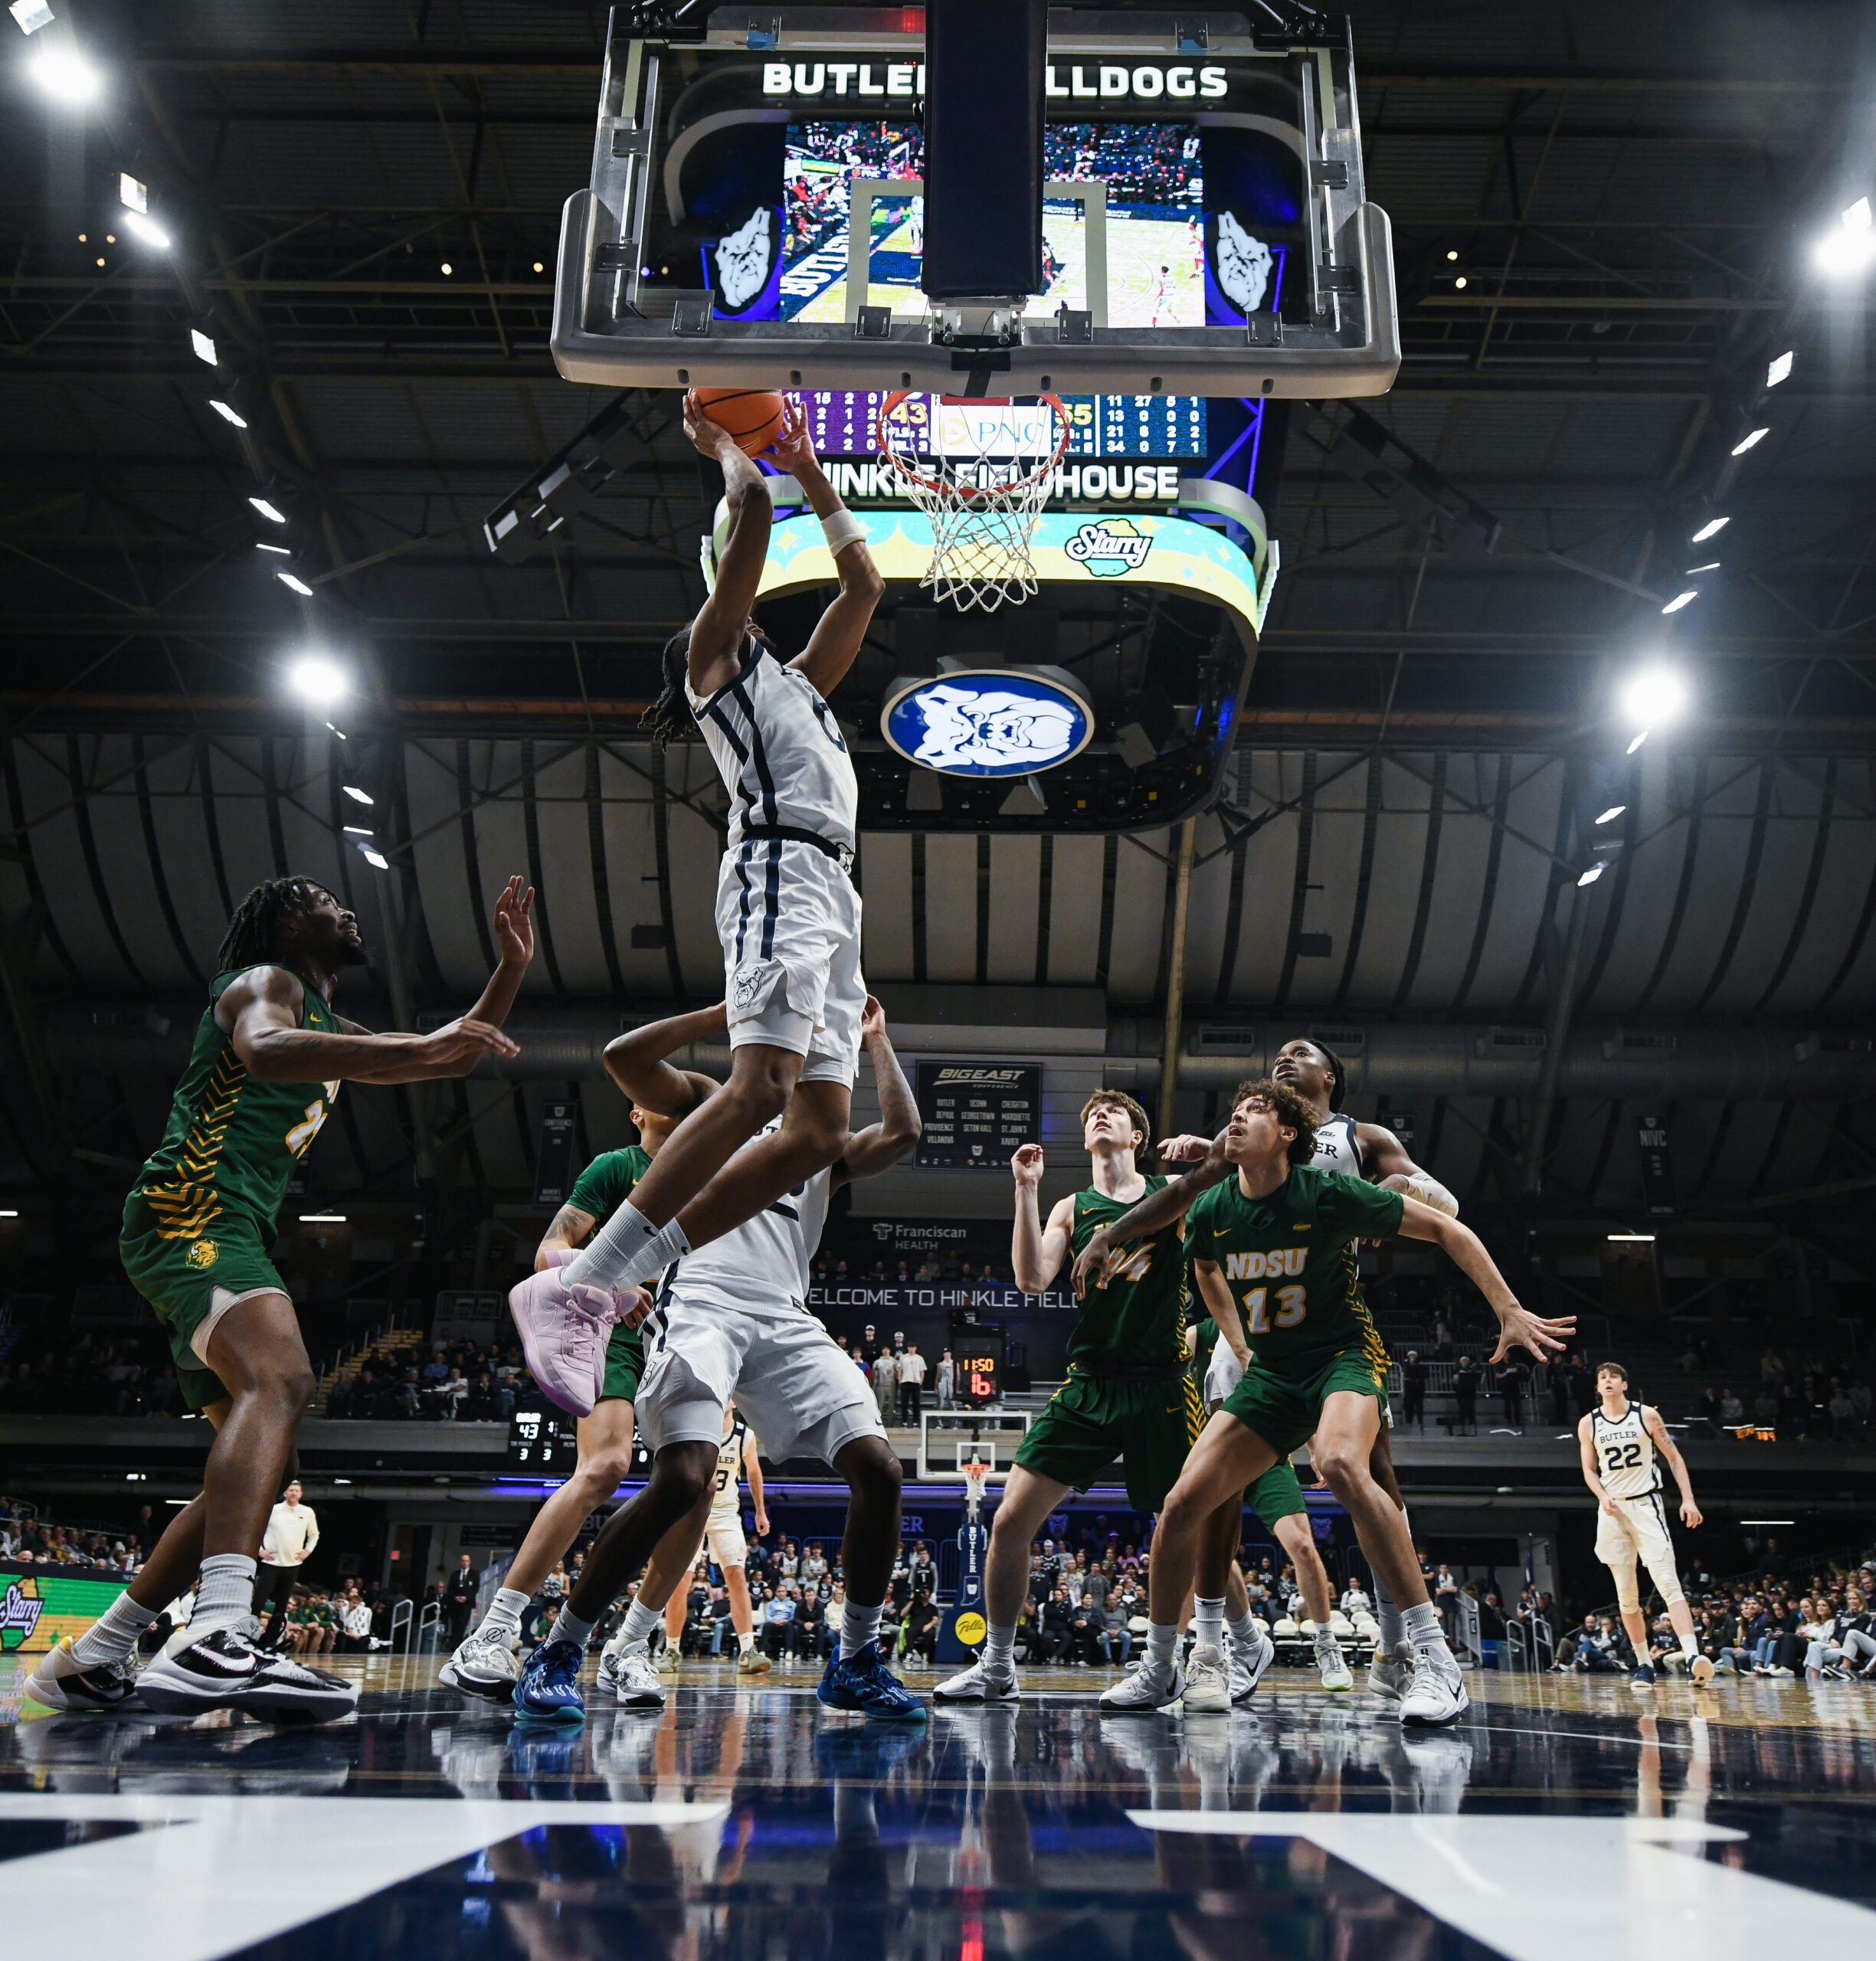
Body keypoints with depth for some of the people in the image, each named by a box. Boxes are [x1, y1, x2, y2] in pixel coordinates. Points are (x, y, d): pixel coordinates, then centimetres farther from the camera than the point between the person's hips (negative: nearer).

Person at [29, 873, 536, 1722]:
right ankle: (214, 1643, -52)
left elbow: (452, 1055, 36)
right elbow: (263, 1049, -24)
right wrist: (419, 1047, -36)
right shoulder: (263, 982, 2)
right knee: (281, 1378, -34)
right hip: (188, 1213, -11)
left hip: (230, 1237, 11)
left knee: (253, 1469, 10)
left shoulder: (327, 1027, 30)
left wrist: (512, 967, 22)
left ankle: (85, 1662, 15)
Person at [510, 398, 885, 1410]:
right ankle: (571, 1288, -29)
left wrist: (809, 469, 42)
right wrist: (720, 444, 24)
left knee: (819, 1130, -5)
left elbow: (864, 583, 40)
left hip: (830, 889, 8)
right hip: (783, 866, -8)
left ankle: (608, 1283, -5)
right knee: (761, 1087, -27)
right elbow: (750, 511, 5)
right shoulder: (715, 658, 14)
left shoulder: (792, 680, 36)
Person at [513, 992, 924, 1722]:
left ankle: (856, 1661, 6)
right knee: (682, 1479, -25)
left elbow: (902, 1134, 13)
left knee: (878, 1468, -10)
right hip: (704, 1303, -5)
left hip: (786, 1320, 5)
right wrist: (724, 1014, 4)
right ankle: (558, 1653, -9)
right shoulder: (711, 1102, 20)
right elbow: (627, 1058, 4)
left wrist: (876, 1042, 22)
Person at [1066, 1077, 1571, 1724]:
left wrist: (1509, 1312, -16)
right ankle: (1160, 1668, 14)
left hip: (1343, 1356, -5)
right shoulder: (1211, 1209, -3)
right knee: (1182, 1502, -7)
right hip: (1270, 1373, 5)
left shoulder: (1328, 1194, -17)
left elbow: (1446, 1230, -10)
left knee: (1341, 1464, -38)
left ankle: (1436, 1662, -33)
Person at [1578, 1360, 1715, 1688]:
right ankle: (1643, 1665, 13)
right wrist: (1603, 1497, -9)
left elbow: (1674, 1458, 3)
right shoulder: (1589, 1424, 3)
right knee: (1626, 1595, 5)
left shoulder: (1646, 1415, -2)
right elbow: (1589, 1470, 10)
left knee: (1668, 1583, -16)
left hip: (1646, 1505, -3)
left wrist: (1688, 1499, -7)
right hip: (1612, 1511, 3)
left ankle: (1693, 1656, -25)